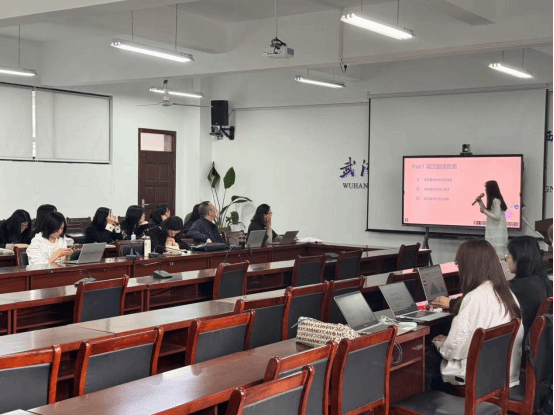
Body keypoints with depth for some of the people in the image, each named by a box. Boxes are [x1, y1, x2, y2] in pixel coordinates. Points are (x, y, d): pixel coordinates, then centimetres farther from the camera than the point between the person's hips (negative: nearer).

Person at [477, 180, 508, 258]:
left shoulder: (496, 201, -17)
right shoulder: (493, 200, 13)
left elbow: (497, 217, -20)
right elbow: (489, 211, 24)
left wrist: (485, 211, -16)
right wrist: (480, 202, 17)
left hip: (497, 231, -10)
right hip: (493, 230, 10)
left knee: (498, 253, -9)